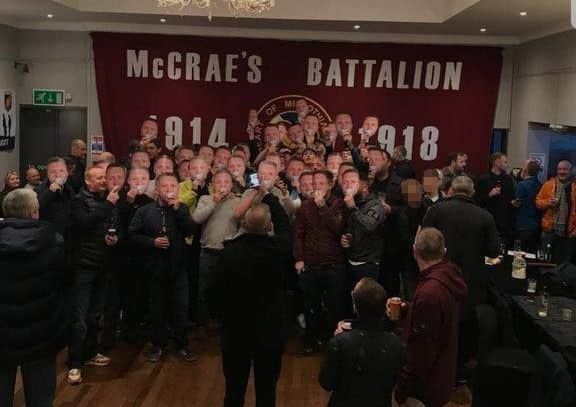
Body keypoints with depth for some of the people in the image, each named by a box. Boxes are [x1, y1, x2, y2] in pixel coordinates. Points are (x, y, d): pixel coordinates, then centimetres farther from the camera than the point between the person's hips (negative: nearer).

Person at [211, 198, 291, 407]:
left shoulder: (229, 252, -16)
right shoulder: (278, 249, -16)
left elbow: (216, 292, -8)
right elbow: (285, 225, 6)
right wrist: (268, 194, 18)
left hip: (236, 330, 1)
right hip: (270, 330, 0)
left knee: (234, 390, 16)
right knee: (266, 390, 13)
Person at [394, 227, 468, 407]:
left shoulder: (429, 293, -32)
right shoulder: (450, 276, -3)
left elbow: (422, 349, -26)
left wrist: (402, 390, -17)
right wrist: (408, 309, 8)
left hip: (425, 385, -8)